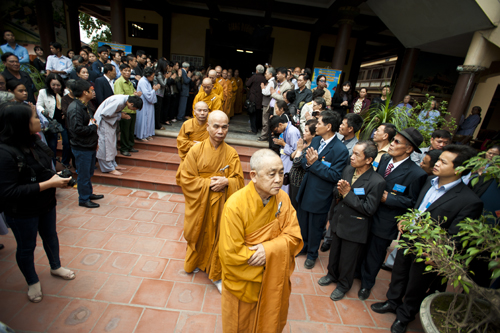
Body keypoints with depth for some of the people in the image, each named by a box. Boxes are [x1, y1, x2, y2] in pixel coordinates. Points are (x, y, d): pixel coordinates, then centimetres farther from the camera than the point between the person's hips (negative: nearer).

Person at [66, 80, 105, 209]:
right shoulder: (75, 108, -20)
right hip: (81, 148, -10)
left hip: (89, 146, 10)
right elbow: (77, 129, -29)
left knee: (89, 173, 20)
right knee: (84, 175, 2)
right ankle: (83, 199, 16)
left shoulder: (84, 106, 14)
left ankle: (89, 193, 35)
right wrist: (94, 127, -15)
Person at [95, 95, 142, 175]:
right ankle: (109, 168, 2)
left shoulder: (125, 99, -3)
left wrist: (123, 114, -7)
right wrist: (120, 115, -18)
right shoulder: (119, 102, -30)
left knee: (112, 143, 14)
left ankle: (113, 164, 24)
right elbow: (105, 113, -27)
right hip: (103, 120, -9)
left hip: (110, 121, 9)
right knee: (106, 144, -5)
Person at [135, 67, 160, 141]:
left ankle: (147, 134, 22)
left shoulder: (146, 81, 12)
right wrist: (154, 89, -13)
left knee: (149, 119, 13)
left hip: (148, 105, 10)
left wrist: (154, 89, 1)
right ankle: (142, 136, 9)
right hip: (144, 105, -10)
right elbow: (148, 95, -23)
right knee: (144, 119, -2)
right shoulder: (143, 82, -18)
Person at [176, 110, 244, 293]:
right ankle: (195, 262, 47)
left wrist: (226, 182, -22)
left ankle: (215, 274, 32)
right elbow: (184, 178, -9)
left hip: (221, 205, 1)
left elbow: (239, 180, -2)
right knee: (199, 234, 18)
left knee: (218, 236, 9)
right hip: (199, 203, 0)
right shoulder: (196, 150, -10)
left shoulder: (231, 153, -6)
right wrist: (208, 183, -18)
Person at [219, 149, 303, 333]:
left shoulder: (283, 198, -14)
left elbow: (294, 236, -11)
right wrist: (271, 254, -20)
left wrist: (269, 249, -28)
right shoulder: (236, 205, -28)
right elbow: (231, 254, -25)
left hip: (273, 281, 4)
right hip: (243, 282, -3)